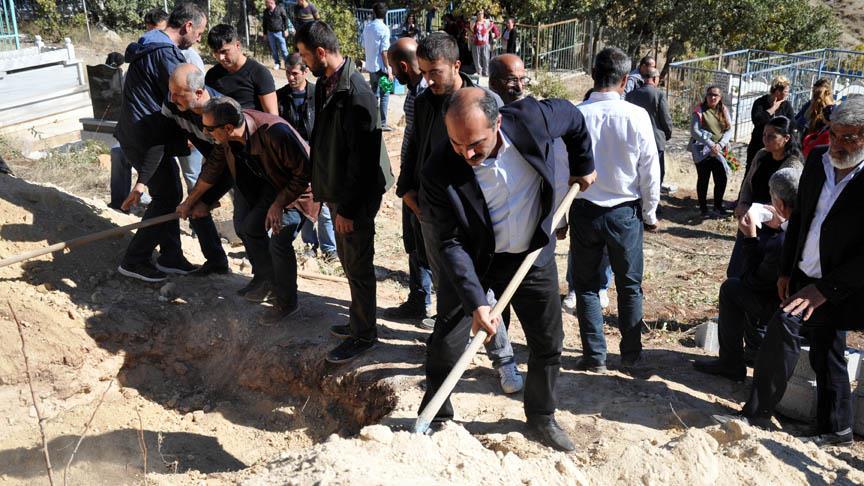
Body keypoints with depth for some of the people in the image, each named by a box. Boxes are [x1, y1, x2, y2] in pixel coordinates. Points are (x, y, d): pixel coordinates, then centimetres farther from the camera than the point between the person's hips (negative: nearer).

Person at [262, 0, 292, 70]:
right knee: (273, 49, 6)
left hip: (279, 32, -4)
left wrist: (286, 29, -6)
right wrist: (265, 33, 14)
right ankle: (276, 63, 17)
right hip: (270, 33, 4)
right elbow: (264, 23, 15)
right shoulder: (266, 11, 7)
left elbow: (285, 18, -2)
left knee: (283, 49, -3)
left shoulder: (280, 8, -5)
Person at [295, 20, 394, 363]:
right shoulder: (325, 84, 5)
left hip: (356, 196, -9)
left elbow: (362, 157, -23)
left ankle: (364, 335, 19)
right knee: (348, 262, 19)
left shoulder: (356, 93, -23)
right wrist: (321, 187, 15)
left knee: (358, 265, 4)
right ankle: (359, 320, 36)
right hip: (336, 190, 9)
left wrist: (348, 207, -20)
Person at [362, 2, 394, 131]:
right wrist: (389, 70, -13)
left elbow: (364, 47, 11)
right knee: (384, 95, 2)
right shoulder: (384, 29, -14)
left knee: (374, 93, 15)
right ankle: (382, 123, 2)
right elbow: (384, 52, -17)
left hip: (370, 66, 6)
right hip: (381, 67, -6)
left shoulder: (367, 27, 5)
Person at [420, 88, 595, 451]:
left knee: (548, 343, 13)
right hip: (475, 261, -2)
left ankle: (542, 417, 37)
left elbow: (574, 118, 0)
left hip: (535, 256, 2)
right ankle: (436, 420, 22)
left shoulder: (531, 118, -23)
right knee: (445, 346, -2)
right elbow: (451, 242, -22)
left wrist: (582, 166, 11)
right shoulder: (440, 173, -27)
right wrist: (475, 302, -30)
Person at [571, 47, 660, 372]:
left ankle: (594, 355, 16)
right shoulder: (637, 116, -12)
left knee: (586, 285, 13)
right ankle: (631, 356, 24)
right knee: (630, 286, 15)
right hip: (625, 211, 0)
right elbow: (650, 170, -5)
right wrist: (649, 214, 10)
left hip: (584, 211, 0)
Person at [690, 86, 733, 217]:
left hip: (720, 151, 4)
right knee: (703, 179, 7)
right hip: (703, 151, -4)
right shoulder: (699, 111, -5)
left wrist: (720, 144, -14)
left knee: (722, 179, 5)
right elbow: (694, 131, -12)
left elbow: (729, 130, 3)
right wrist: (710, 144, -19)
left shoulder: (724, 111, 8)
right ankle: (703, 208, 19)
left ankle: (718, 206, 23)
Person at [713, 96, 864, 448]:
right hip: (806, 276, 7)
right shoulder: (817, 160, 0)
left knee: (785, 326, -19)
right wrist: (786, 270, 8)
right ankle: (836, 429, 34)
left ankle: (755, 416, -5)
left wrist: (825, 289, -22)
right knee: (825, 353, 17)